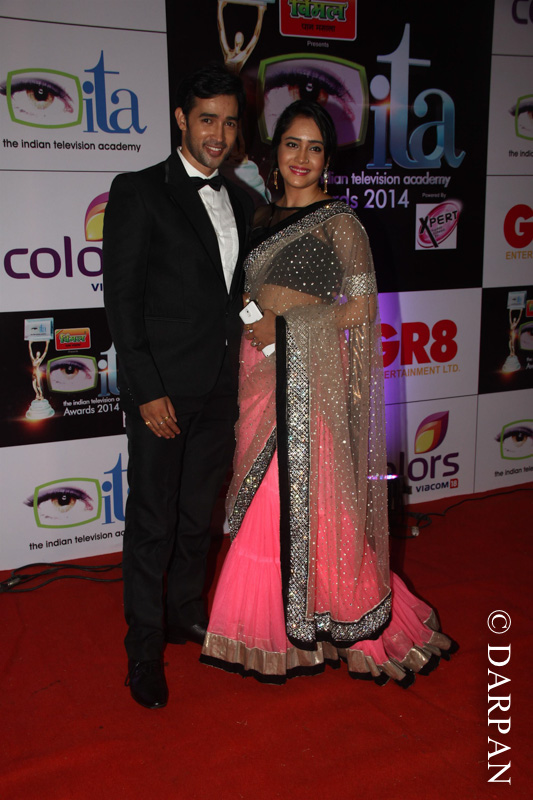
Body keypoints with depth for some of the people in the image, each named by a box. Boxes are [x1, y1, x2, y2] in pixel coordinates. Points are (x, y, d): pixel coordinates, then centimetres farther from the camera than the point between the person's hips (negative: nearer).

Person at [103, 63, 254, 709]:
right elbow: (121, 297, -11)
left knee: (200, 511, 17)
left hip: (219, 388, 6)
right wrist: (148, 389, -15)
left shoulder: (240, 202, 12)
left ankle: (185, 612, 37)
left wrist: (239, 376, 8)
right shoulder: (138, 192, -6)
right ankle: (144, 648, 20)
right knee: (152, 522, 3)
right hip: (162, 388, -6)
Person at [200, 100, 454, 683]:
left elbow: (362, 306, -11)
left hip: (309, 373, -6)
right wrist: (247, 323, 2)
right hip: (259, 371, 6)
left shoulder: (338, 222, -5)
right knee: (264, 497, 10)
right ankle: (267, 619, 27)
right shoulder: (264, 217, 15)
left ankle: (317, 620, 17)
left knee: (303, 498, -3)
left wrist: (283, 326, -12)